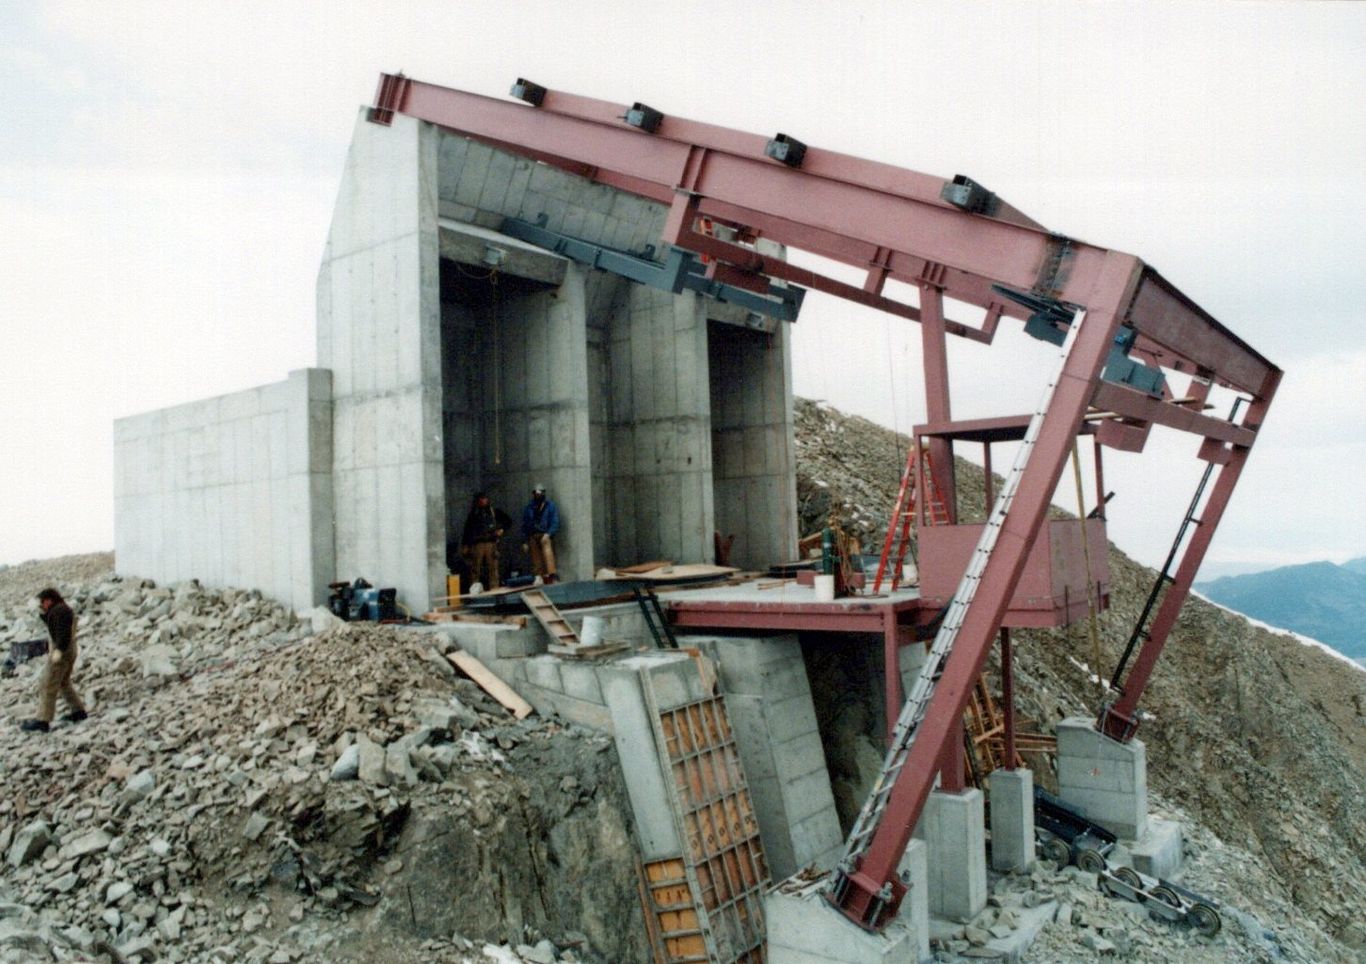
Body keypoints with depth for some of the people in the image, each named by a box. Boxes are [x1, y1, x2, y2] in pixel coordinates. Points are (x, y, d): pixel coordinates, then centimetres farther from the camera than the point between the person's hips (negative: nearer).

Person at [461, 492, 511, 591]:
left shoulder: (494, 512, 10)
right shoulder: (473, 514, 11)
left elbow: (508, 521, 17)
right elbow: (467, 530, 12)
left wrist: (501, 529, 1)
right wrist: (465, 545, 6)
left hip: (491, 543, 0)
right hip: (477, 544, 0)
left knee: (493, 567, -2)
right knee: (475, 568, -2)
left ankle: (494, 589, 2)